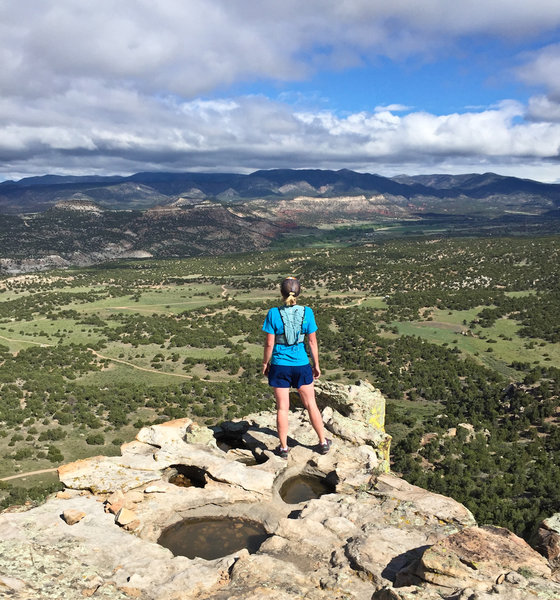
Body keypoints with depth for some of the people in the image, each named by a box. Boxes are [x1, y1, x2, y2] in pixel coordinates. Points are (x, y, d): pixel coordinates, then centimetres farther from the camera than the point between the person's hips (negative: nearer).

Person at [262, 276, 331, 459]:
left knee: (282, 408, 10)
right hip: (301, 364, 1)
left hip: (280, 366, -1)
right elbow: (312, 342, -2)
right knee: (311, 405, 15)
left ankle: (283, 447, 21)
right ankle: (323, 442, 27)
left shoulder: (274, 313, -11)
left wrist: (265, 364, 6)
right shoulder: (307, 312, -8)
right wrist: (316, 365, 10)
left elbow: (269, 343, -8)